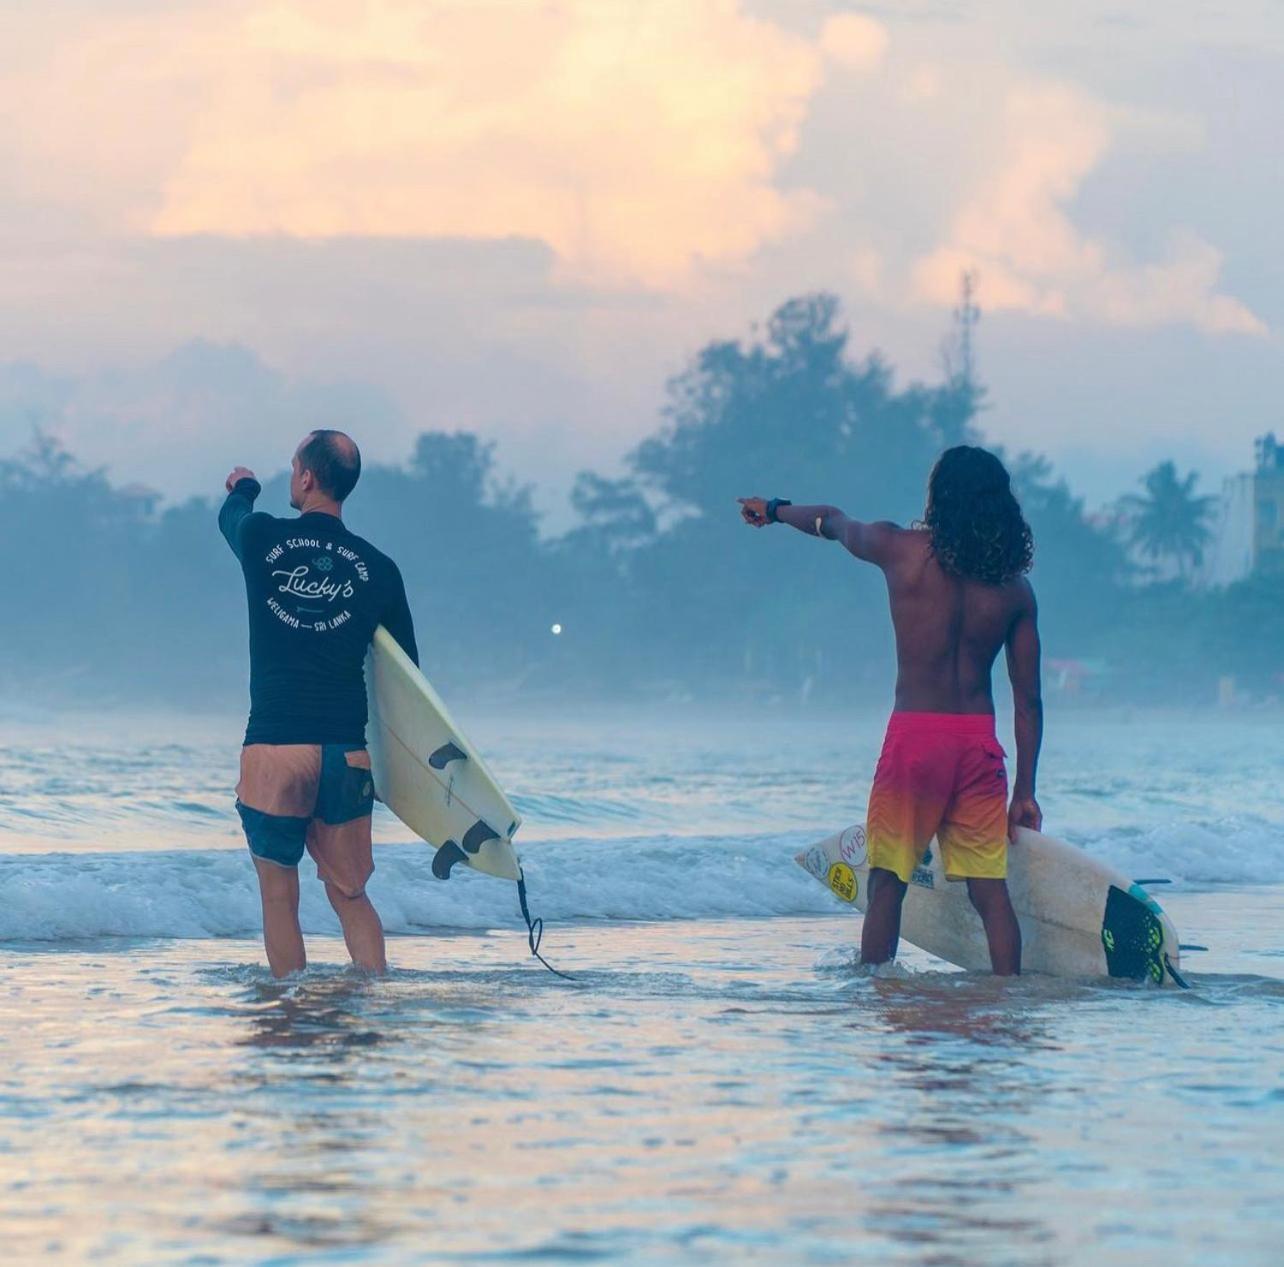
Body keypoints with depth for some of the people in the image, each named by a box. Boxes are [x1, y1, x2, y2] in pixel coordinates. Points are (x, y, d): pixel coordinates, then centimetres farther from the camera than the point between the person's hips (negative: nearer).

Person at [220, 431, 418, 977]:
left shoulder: (261, 539, -2)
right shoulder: (378, 569, 4)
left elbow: (231, 515, 25)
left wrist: (244, 487, 49)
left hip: (274, 747, -2)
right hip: (347, 751, 2)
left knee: (279, 893, 6)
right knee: (350, 893, 13)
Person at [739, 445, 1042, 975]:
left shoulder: (900, 550, -2)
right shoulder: (1014, 588, 5)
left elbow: (832, 522, 20)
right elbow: (1028, 699, 6)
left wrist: (774, 510, 41)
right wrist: (1025, 790, 12)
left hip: (915, 733, -2)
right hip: (979, 742, 2)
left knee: (888, 881, 7)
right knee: (990, 889, 4)